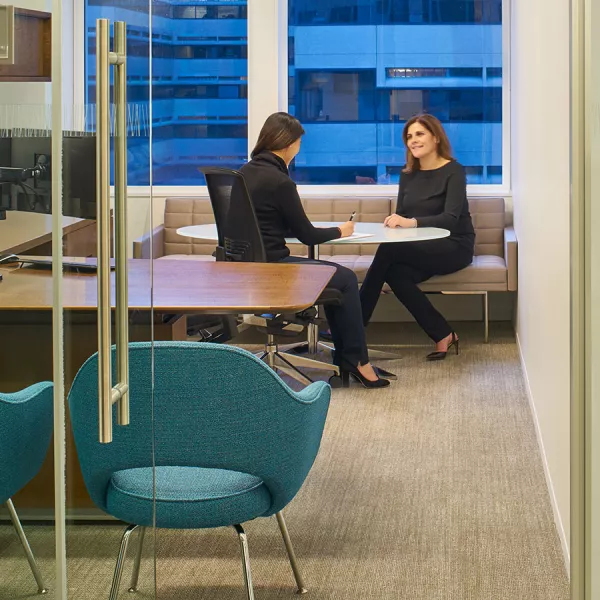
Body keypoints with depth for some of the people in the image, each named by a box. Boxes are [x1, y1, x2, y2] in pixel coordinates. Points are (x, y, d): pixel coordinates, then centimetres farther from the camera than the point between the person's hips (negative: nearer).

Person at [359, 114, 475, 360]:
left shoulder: (453, 171, -7)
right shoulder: (408, 175, 13)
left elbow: (450, 218, -19)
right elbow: (401, 215, 10)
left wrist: (410, 222, -33)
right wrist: (394, 221, -15)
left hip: (453, 246, -6)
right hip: (420, 248, 6)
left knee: (388, 250, -29)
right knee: (395, 273, -30)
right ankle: (443, 335, -21)